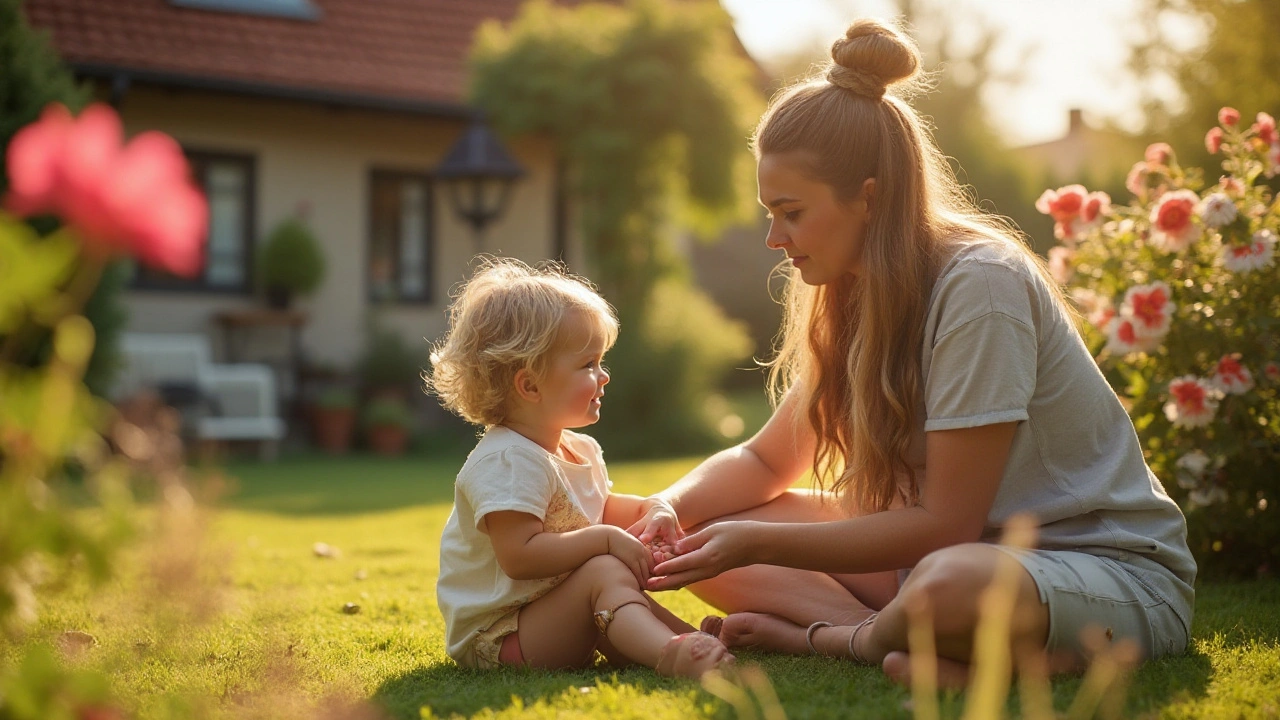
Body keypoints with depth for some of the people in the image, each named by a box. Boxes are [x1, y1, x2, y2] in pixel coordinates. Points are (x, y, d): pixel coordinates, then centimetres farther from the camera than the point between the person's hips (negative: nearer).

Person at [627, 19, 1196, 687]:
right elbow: (766, 461, 15)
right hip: (961, 547, 8)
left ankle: (827, 636, -13)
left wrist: (757, 544, -20)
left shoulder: (979, 285, -21)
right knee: (711, 524, -5)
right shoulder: (858, 299, 6)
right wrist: (672, 506, -6)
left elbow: (945, 524, -21)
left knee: (948, 584, -43)